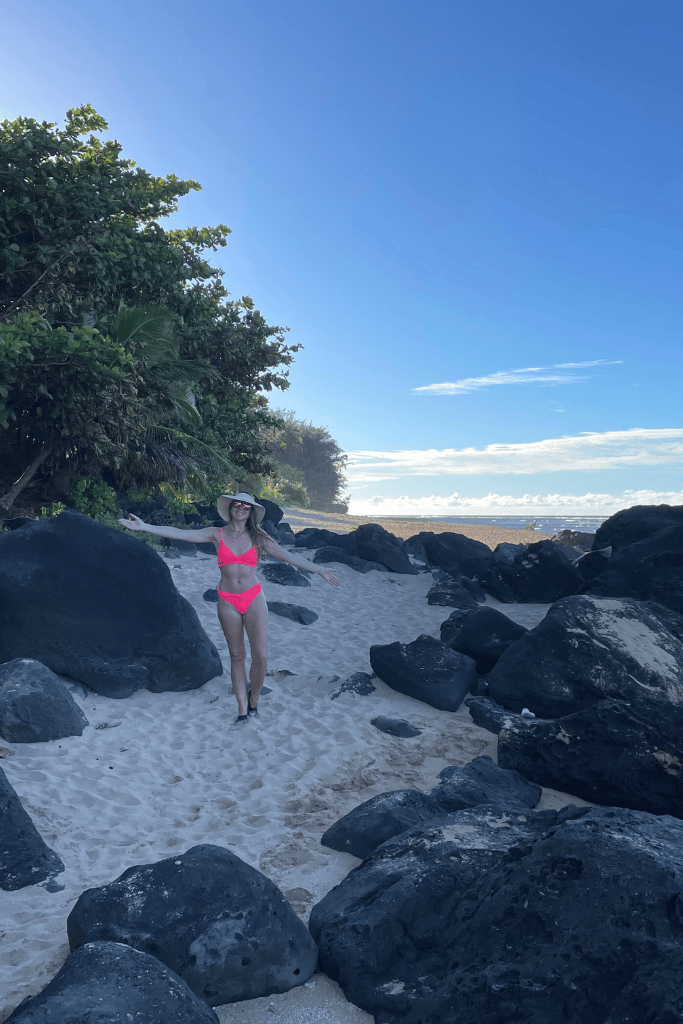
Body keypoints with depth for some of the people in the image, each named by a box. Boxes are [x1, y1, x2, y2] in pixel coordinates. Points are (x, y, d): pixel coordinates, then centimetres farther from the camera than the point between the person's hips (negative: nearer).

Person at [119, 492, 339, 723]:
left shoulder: (257, 537, 5)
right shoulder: (217, 534, 4)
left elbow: (289, 556, 5)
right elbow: (179, 533, -1)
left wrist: (319, 570, 2)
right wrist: (144, 527, -7)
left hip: (254, 599, 0)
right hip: (228, 602, 0)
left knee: (261, 655, -8)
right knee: (237, 655, 7)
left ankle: (254, 700, 16)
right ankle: (242, 709, 16)